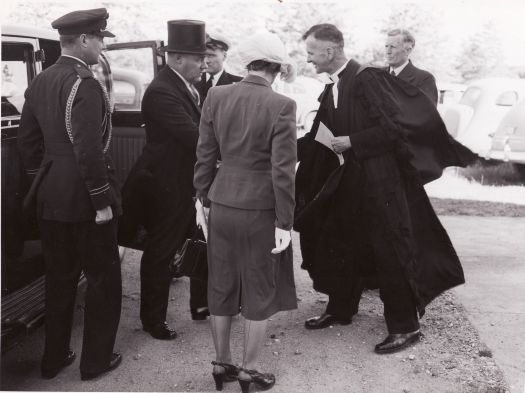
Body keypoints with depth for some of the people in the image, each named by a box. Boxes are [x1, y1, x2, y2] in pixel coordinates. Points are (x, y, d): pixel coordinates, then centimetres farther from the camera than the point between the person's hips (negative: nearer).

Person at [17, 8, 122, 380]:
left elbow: (28, 141, 13)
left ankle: (54, 357, 29)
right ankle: (96, 360, 18)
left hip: (50, 198, 8)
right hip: (84, 198, -8)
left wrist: (42, 183, 20)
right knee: (103, 278, 8)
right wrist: (103, 202, -16)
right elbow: (89, 150, -22)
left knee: (59, 278, 18)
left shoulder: (39, 82, 9)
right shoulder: (85, 84, -16)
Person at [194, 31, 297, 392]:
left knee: (221, 288, 18)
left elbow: (205, 154, 4)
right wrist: (284, 222, -8)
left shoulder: (216, 96, -1)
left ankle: (222, 363, 33)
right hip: (261, 209, -4)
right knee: (259, 292, 13)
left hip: (222, 204, 4)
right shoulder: (282, 106, -14)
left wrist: (203, 199, 15)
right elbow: (283, 170, -15)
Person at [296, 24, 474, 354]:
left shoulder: (367, 79, -17)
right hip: (349, 181, 9)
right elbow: (320, 137, 13)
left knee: (390, 251, 0)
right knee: (340, 245, 16)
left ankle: (405, 326, 13)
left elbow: (394, 127, -21)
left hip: (380, 181, -9)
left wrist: (351, 142, -18)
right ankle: (340, 309, 34)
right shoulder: (333, 90, 9)